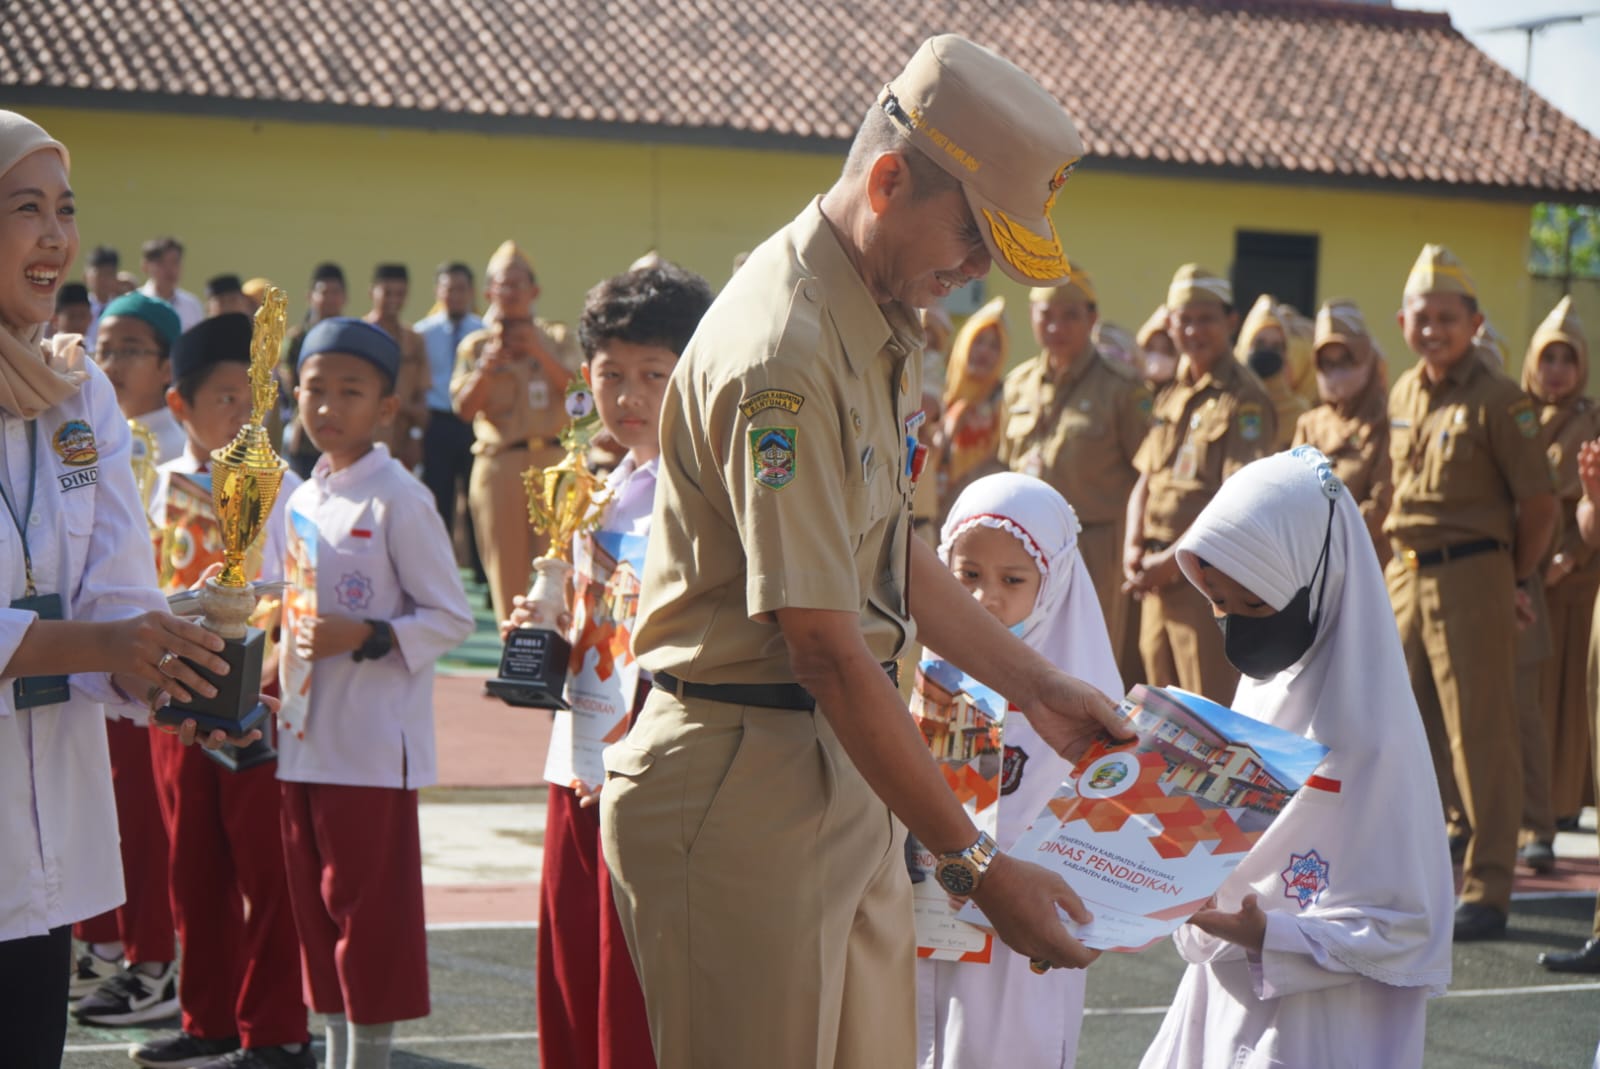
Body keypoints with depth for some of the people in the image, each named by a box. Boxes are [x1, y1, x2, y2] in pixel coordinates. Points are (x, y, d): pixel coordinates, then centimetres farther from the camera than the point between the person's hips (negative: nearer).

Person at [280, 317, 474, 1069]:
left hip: (374, 744, -7)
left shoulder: (399, 500, -9)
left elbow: (451, 619, -11)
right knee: (315, 906, 13)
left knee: (370, 910, -2)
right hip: (304, 738, 7)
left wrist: (363, 637, -22)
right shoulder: (301, 499, 12)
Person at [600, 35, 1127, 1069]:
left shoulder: (887, 327, 11)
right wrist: (976, 863, -21)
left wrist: (1034, 683, 20)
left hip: (844, 762, 9)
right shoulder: (782, 355, -21)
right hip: (739, 780, -9)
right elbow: (826, 650, -23)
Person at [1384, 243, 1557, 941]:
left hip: (1472, 577, -7)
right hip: (1405, 576, 7)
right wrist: (1405, 562, 14)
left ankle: (1488, 890, 3)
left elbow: (1539, 502, -9)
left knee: (1480, 739, -3)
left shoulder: (1497, 400, -11)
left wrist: (1514, 578, -2)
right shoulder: (1402, 396, 11)